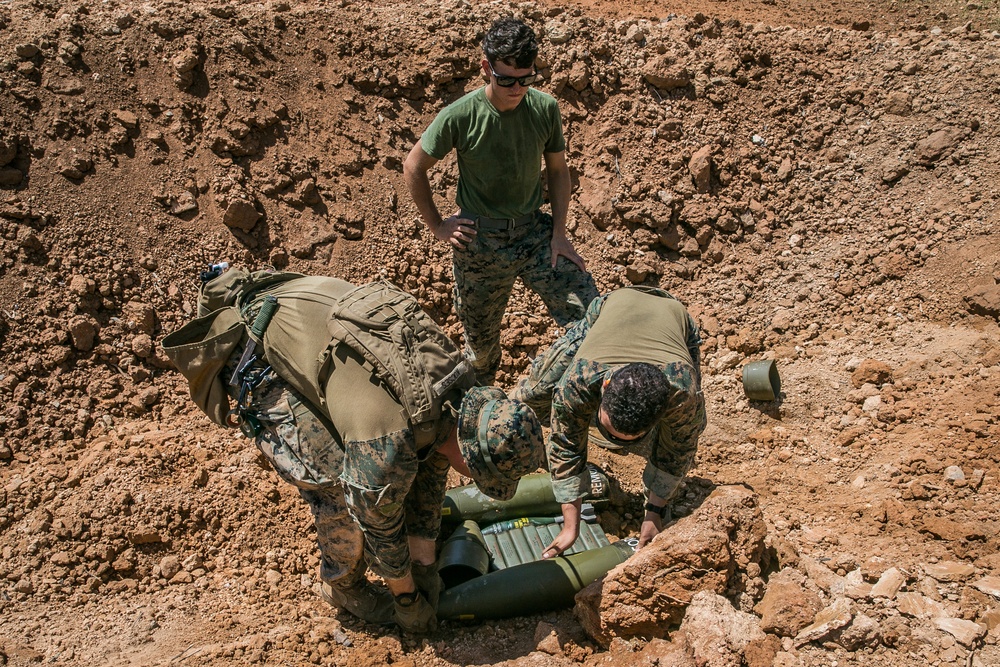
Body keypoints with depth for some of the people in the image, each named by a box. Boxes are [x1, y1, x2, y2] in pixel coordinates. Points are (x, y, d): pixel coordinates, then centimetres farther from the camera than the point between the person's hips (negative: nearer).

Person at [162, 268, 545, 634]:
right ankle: (344, 586, 14)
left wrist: (424, 563, 10)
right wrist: (407, 598, 2)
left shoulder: (454, 378, -11)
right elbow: (380, 525, -16)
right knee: (339, 484, -14)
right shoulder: (387, 443, -34)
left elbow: (431, 467, 3)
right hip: (252, 357, -7)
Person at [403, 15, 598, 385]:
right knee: (481, 339, 13)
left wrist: (559, 233, -3)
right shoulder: (459, 117, -15)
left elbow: (558, 170, 5)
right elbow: (413, 167, -2)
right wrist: (436, 225, -1)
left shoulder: (545, 108, -8)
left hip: (535, 230, 2)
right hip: (480, 241, -2)